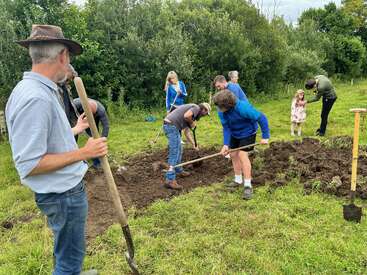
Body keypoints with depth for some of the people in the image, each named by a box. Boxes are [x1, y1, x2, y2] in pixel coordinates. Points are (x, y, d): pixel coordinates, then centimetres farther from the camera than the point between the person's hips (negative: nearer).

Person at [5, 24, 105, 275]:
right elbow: (29, 165, -26)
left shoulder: (41, 91, 5)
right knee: (70, 255, 11)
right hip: (63, 193, -10)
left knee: (67, 249, 29)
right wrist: (83, 153, -22)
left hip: (66, 187, 10)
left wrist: (74, 130, 27)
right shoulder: (35, 98, -26)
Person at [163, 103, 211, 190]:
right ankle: (170, 180, -11)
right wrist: (192, 123, -1)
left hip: (169, 125, 10)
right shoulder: (196, 108, 1)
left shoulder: (192, 109, 28)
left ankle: (179, 171, 37)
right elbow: (186, 116, -22)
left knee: (179, 150, 22)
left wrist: (194, 144, 34)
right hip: (172, 126, -10)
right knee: (174, 153, -10)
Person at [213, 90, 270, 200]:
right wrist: (225, 144, -29)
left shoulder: (243, 107, -38)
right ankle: (238, 180, 25)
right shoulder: (221, 111, -21)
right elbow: (226, 128, -17)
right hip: (234, 134, 6)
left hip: (247, 132, -6)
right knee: (233, 154, 8)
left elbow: (262, 118, -31)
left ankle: (248, 186, -10)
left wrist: (265, 136, -27)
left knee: (242, 155, -17)